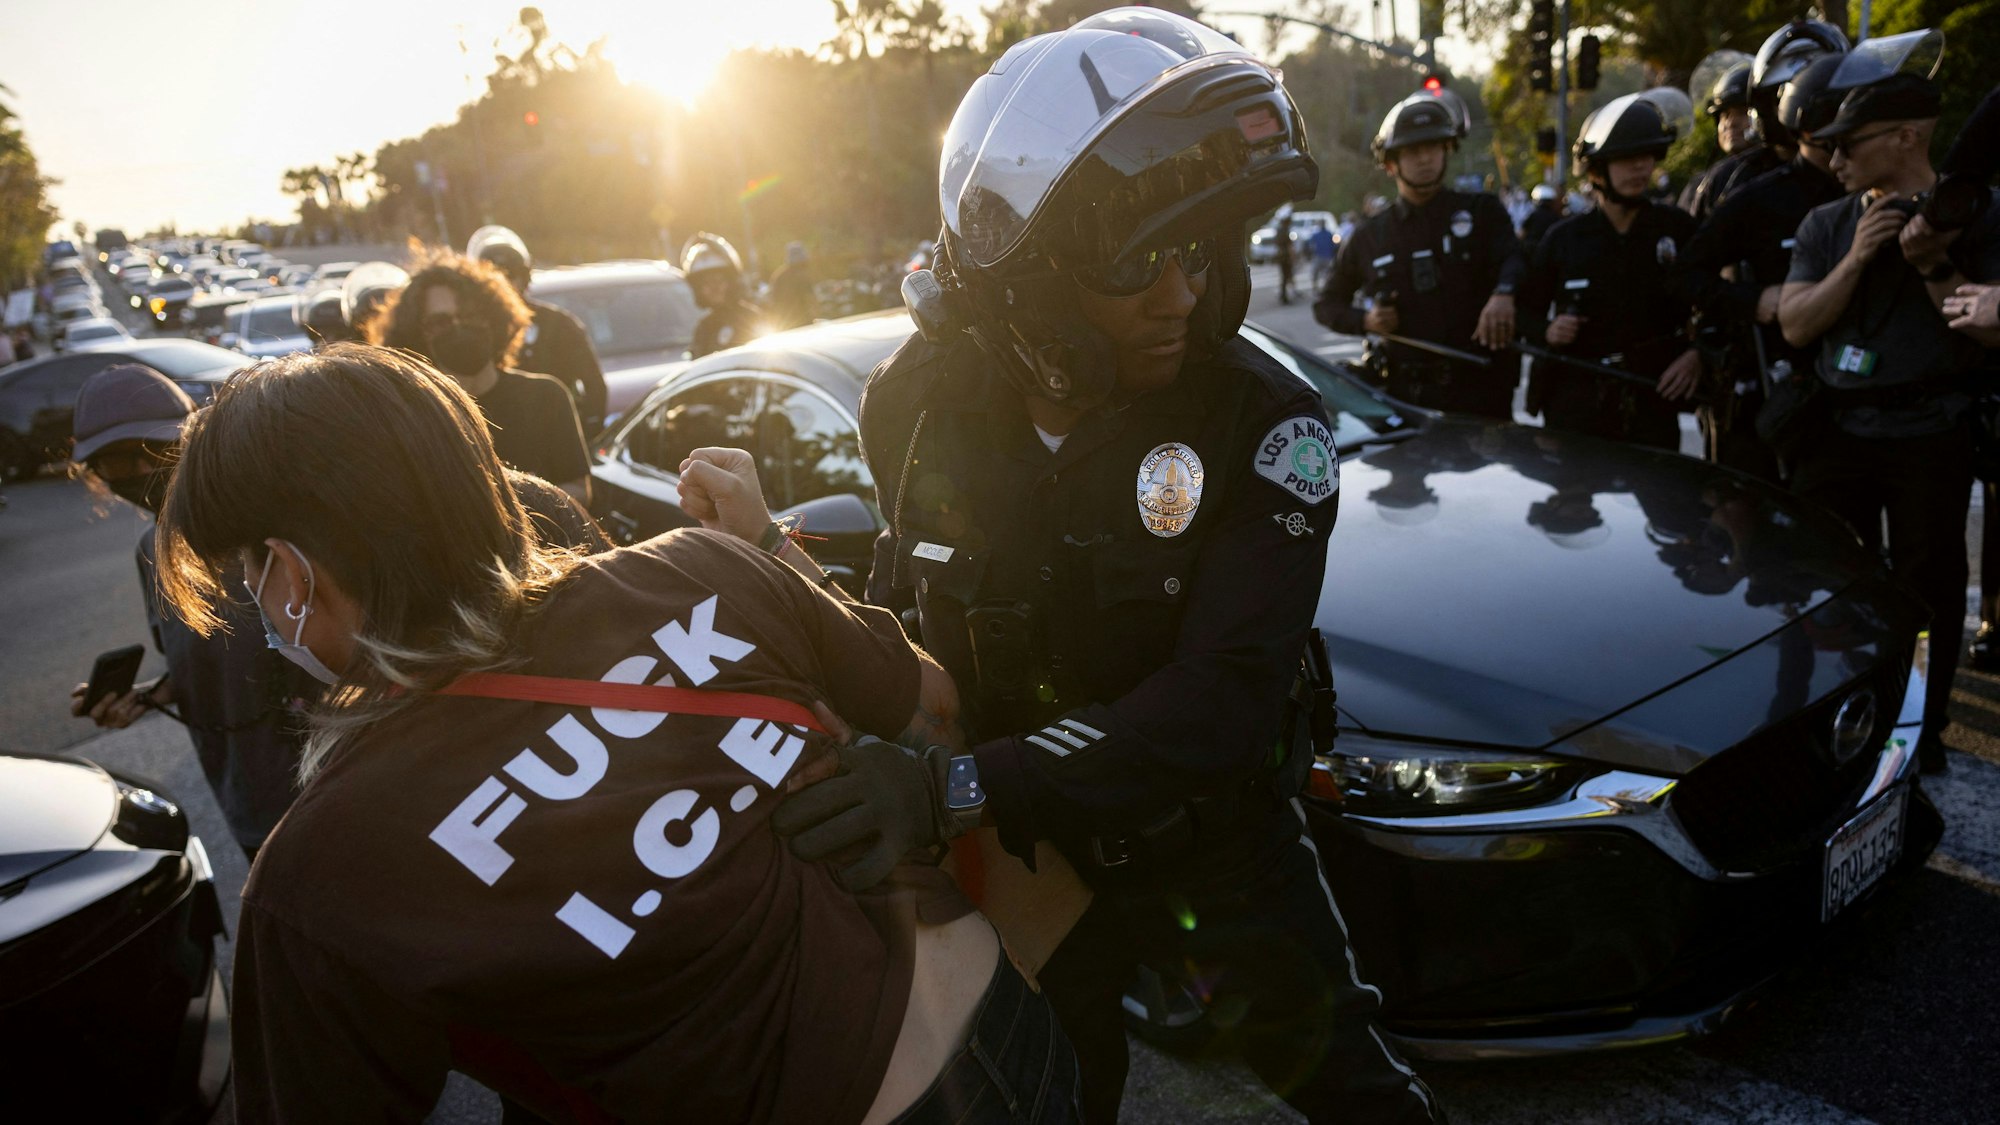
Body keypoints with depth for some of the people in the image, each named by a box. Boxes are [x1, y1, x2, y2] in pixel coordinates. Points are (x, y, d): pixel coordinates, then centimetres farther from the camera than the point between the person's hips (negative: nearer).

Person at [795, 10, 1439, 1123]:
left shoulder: (1262, 423, -26)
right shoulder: (925, 397, -16)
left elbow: (1223, 699, -35)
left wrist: (973, 784, -45)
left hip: (1217, 834, -1)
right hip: (1030, 850, 2)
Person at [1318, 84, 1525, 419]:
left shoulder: (1481, 212, 7)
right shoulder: (1370, 237, 11)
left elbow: (1514, 259, -12)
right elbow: (1326, 303, 19)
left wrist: (1504, 293, -36)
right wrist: (1364, 320, -2)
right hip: (1405, 397, 1)